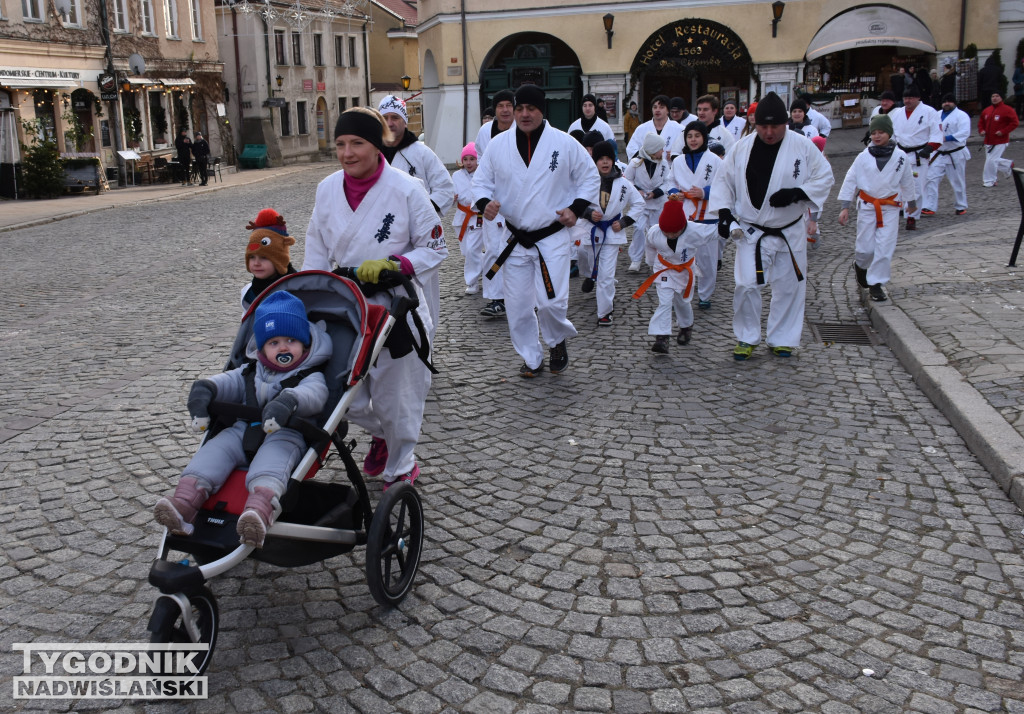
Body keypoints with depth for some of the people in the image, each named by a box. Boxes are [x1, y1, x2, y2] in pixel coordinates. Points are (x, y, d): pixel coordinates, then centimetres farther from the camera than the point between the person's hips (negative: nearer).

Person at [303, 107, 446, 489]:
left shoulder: (406, 189, -14)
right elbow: (317, 254, 11)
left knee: (395, 396, 7)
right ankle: (379, 433, 41)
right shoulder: (327, 189, 0)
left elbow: (435, 249, -7)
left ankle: (400, 467, 33)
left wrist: (392, 265, -22)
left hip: (395, 308, -4)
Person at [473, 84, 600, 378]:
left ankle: (557, 341, 22)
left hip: (553, 236, -3)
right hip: (515, 239, 3)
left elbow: (590, 177, 7)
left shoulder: (565, 143, -4)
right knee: (517, 306, 6)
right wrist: (485, 202, -12)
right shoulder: (498, 145, 1)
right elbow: (482, 181, 9)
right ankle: (532, 359, 25)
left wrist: (576, 208, -5)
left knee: (552, 302, -11)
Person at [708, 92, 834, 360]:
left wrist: (797, 193, -18)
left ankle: (782, 339, 25)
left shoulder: (803, 146, -7)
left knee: (789, 287, 8)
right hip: (750, 232, 0)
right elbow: (724, 180, 5)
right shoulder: (743, 147, -3)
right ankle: (747, 337, 14)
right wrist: (724, 212, -6)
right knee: (746, 285, -5)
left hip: (789, 233, 0)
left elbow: (824, 177, -2)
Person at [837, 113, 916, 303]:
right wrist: (845, 207, -4)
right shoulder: (863, 157, -5)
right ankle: (860, 265, 37)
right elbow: (850, 180, -1)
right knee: (865, 247, 3)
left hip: (890, 207, 1)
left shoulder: (900, 157, -2)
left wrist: (911, 202, 23)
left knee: (885, 248, -4)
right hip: (867, 206, 0)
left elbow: (907, 181, 12)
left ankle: (876, 283, 5)